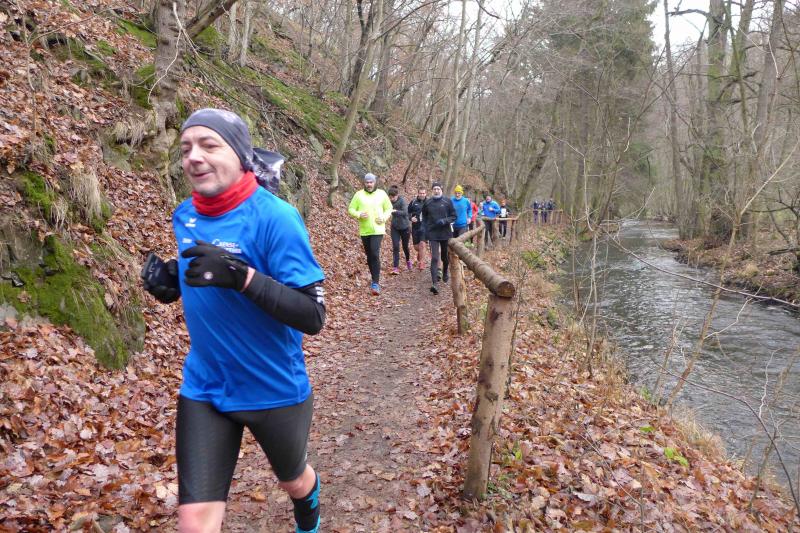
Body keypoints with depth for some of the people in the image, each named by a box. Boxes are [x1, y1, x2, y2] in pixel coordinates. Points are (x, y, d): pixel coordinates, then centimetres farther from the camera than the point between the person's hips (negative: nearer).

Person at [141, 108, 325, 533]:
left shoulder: (274, 217, -22)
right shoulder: (184, 216, -3)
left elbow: (312, 317, -25)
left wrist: (240, 276, -37)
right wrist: (172, 280, -7)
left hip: (274, 389, -3)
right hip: (203, 387, 4)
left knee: (293, 482, 25)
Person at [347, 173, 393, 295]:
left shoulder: (381, 194, 3)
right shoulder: (359, 194, 2)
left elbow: (389, 208, 11)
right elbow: (351, 209, 3)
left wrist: (384, 217, -8)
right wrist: (359, 214, -17)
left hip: (378, 230, -2)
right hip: (364, 231, 3)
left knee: (375, 255, -16)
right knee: (369, 256, 13)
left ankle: (376, 283, -16)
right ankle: (375, 279, 30)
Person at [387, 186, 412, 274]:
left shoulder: (402, 201, -19)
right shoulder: (390, 202, -6)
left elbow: (405, 212, -31)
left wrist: (395, 211, -45)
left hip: (404, 227, -3)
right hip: (395, 227, 3)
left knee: (405, 246, 14)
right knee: (395, 247, -8)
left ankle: (408, 260, 44)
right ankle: (395, 267, -9)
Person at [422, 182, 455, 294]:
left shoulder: (447, 201, -2)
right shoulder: (427, 203, 3)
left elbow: (453, 216, 0)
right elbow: (424, 217, 18)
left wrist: (445, 221, -17)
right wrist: (426, 227, 4)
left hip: (446, 233, 1)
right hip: (433, 234, -1)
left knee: (445, 256, 17)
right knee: (434, 258, -11)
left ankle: (445, 273, 46)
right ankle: (434, 283, -18)